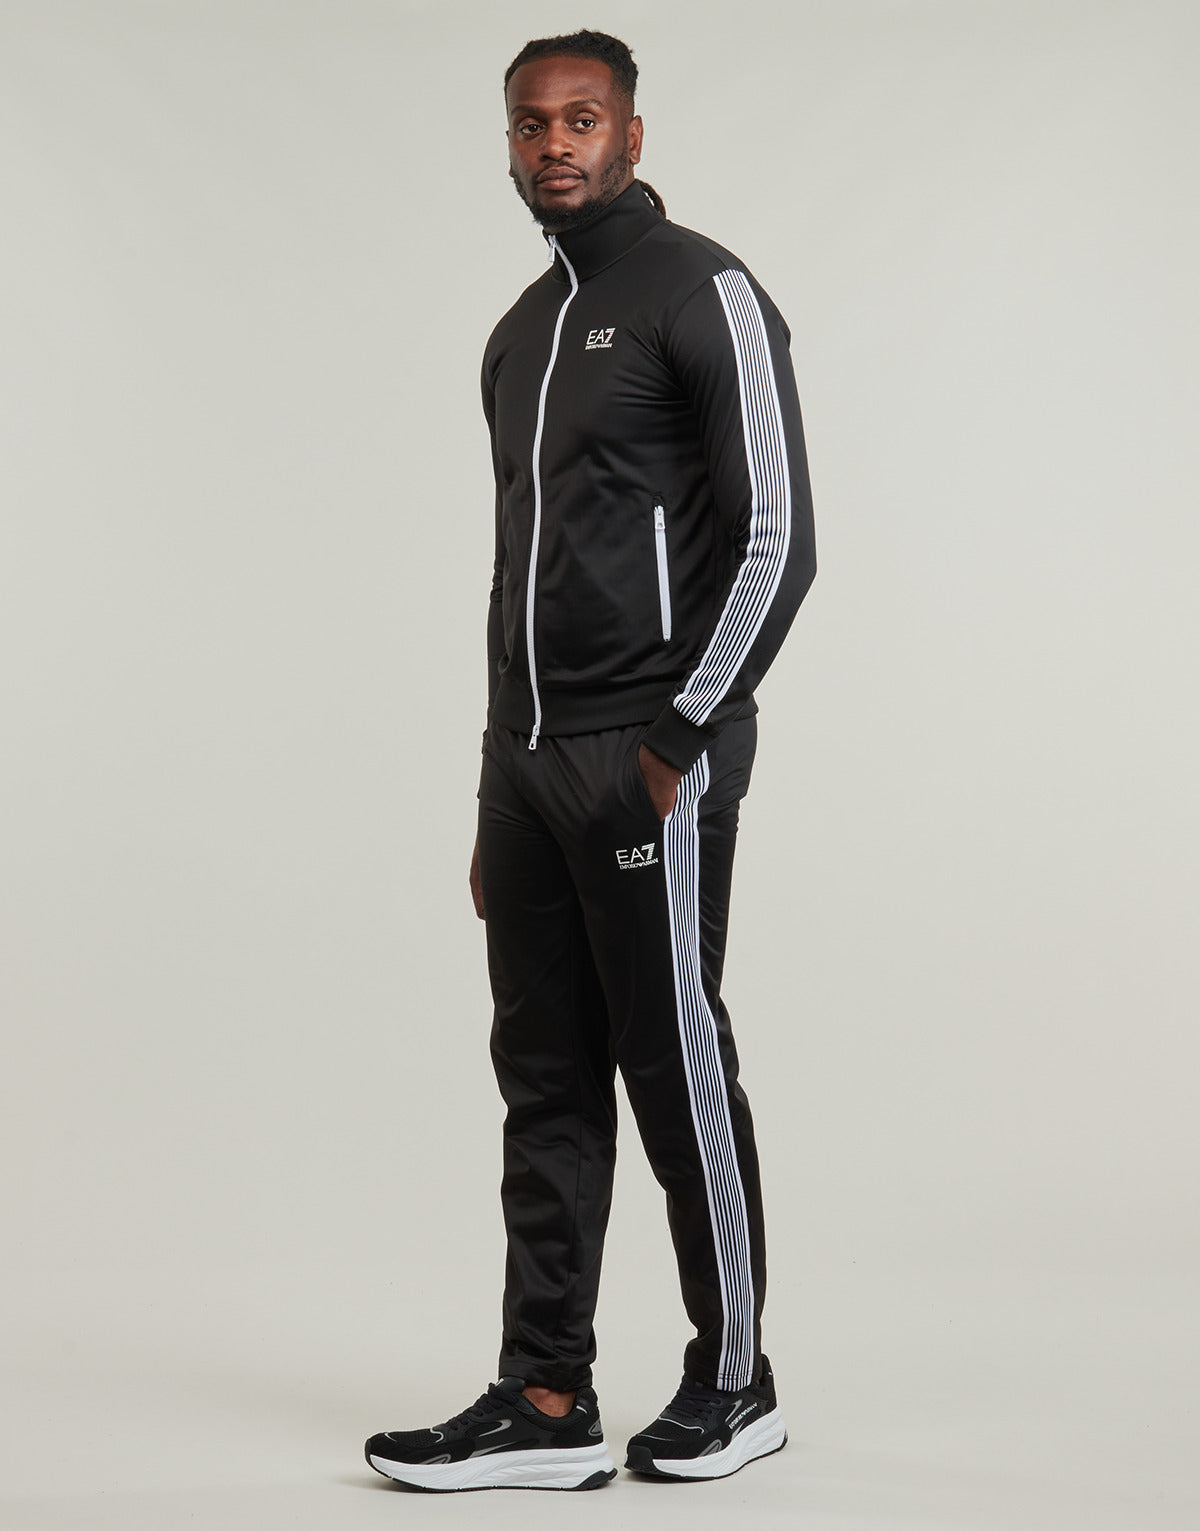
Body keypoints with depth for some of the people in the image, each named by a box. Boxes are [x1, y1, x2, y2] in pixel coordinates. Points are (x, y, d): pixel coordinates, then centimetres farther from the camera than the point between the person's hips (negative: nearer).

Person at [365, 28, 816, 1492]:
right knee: (545, 1083, 7)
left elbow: (775, 540, -12)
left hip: (649, 763, -8)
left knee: (678, 1071, -1)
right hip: (526, 757, 8)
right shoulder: (519, 335, 19)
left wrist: (682, 736, -15)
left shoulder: (703, 296, -5)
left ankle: (733, 1386, 13)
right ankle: (547, 1404, 12)